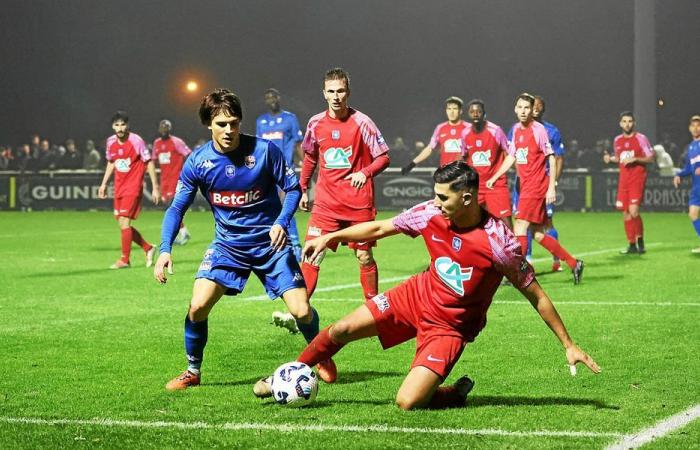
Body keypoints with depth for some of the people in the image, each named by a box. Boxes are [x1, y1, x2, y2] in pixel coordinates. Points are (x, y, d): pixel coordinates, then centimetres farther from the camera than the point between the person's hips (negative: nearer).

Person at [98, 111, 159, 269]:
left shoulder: (137, 141, -14)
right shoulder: (111, 142, 3)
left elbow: (149, 163, -8)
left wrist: (155, 187, -10)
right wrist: (104, 183, 16)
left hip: (133, 187, -6)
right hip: (119, 187, 6)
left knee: (124, 222, -14)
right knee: (122, 224, 6)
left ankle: (125, 259, -5)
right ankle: (148, 248, 24)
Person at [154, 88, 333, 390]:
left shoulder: (264, 150, -14)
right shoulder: (198, 162, -9)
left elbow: (293, 188, -4)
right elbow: (177, 207, -2)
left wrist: (281, 223, -20)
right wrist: (165, 249, -16)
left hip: (270, 243, -1)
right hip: (227, 245, 1)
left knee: (302, 312, -9)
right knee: (198, 306, -17)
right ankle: (192, 371, 7)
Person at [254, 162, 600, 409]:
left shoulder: (498, 242, -28)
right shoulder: (431, 214, -15)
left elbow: (536, 297, -19)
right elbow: (380, 228, 2)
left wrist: (569, 345, -16)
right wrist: (332, 237, -4)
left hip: (450, 326, -5)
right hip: (418, 296, 5)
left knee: (408, 402, -20)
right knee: (341, 330, 0)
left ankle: (454, 394, 13)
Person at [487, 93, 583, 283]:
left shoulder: (539, 129, -10)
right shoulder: (516, 129, 11)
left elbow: (551, 159, -10)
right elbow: (511, 157, 21)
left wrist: (551, 187, -14)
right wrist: (495, 177, 15)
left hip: (537, 186, -8)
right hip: (525, 186, 8)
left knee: (520, 227, -13)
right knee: (537, 234, 8)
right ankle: (573, 263, 19)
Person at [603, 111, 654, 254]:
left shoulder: (640, 138, -5)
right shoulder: (617, 140, 11)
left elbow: (650, 159, -5)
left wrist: (635, 159, -18)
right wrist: (610, 158, 4)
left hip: (637, 179, -5)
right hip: (623, 179, 5)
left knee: (633, 211, -17)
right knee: (626, 214, 4)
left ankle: (640, 241, 1)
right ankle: (632, 246, 13)